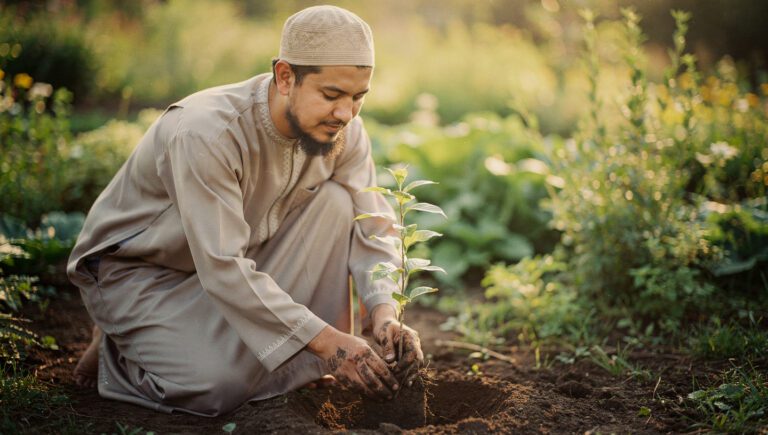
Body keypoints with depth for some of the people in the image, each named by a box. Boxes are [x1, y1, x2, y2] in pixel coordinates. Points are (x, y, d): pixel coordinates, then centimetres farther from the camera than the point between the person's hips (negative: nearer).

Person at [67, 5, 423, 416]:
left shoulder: (343, 132, -12)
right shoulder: (205, 132, -33)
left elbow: (373, 228, -11)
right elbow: (223, 269, -36)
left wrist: (385, 313, -31)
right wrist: (324, 339, -39)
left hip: (238, 260, 6)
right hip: (136, 270, -6)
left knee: (334, 202, -17)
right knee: (221, 384, -29)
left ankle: (310, 376, -9)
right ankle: (117, 349, 3)